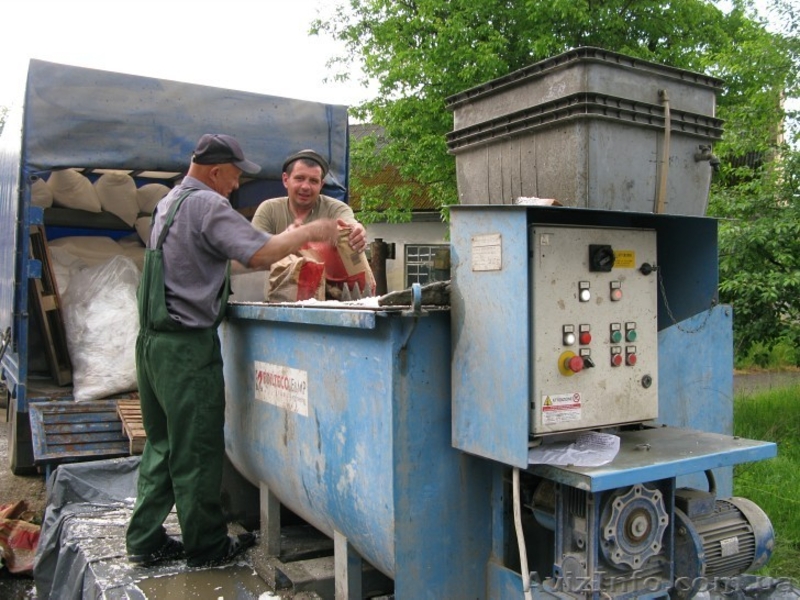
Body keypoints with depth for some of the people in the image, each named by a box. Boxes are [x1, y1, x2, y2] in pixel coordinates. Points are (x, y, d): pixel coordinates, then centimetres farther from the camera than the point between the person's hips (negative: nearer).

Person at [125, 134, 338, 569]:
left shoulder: (169, 202, 17)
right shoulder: (206, 205, -14)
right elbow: (259, 253, -24)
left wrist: (282, 253, 16)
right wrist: (310, 232, -10)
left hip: (154, 338, 9)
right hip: (188, 345, -9)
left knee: (163, 445, 16)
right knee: (197, 451, 2)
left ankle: (145, 541, 24)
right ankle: (206, 546, 15)